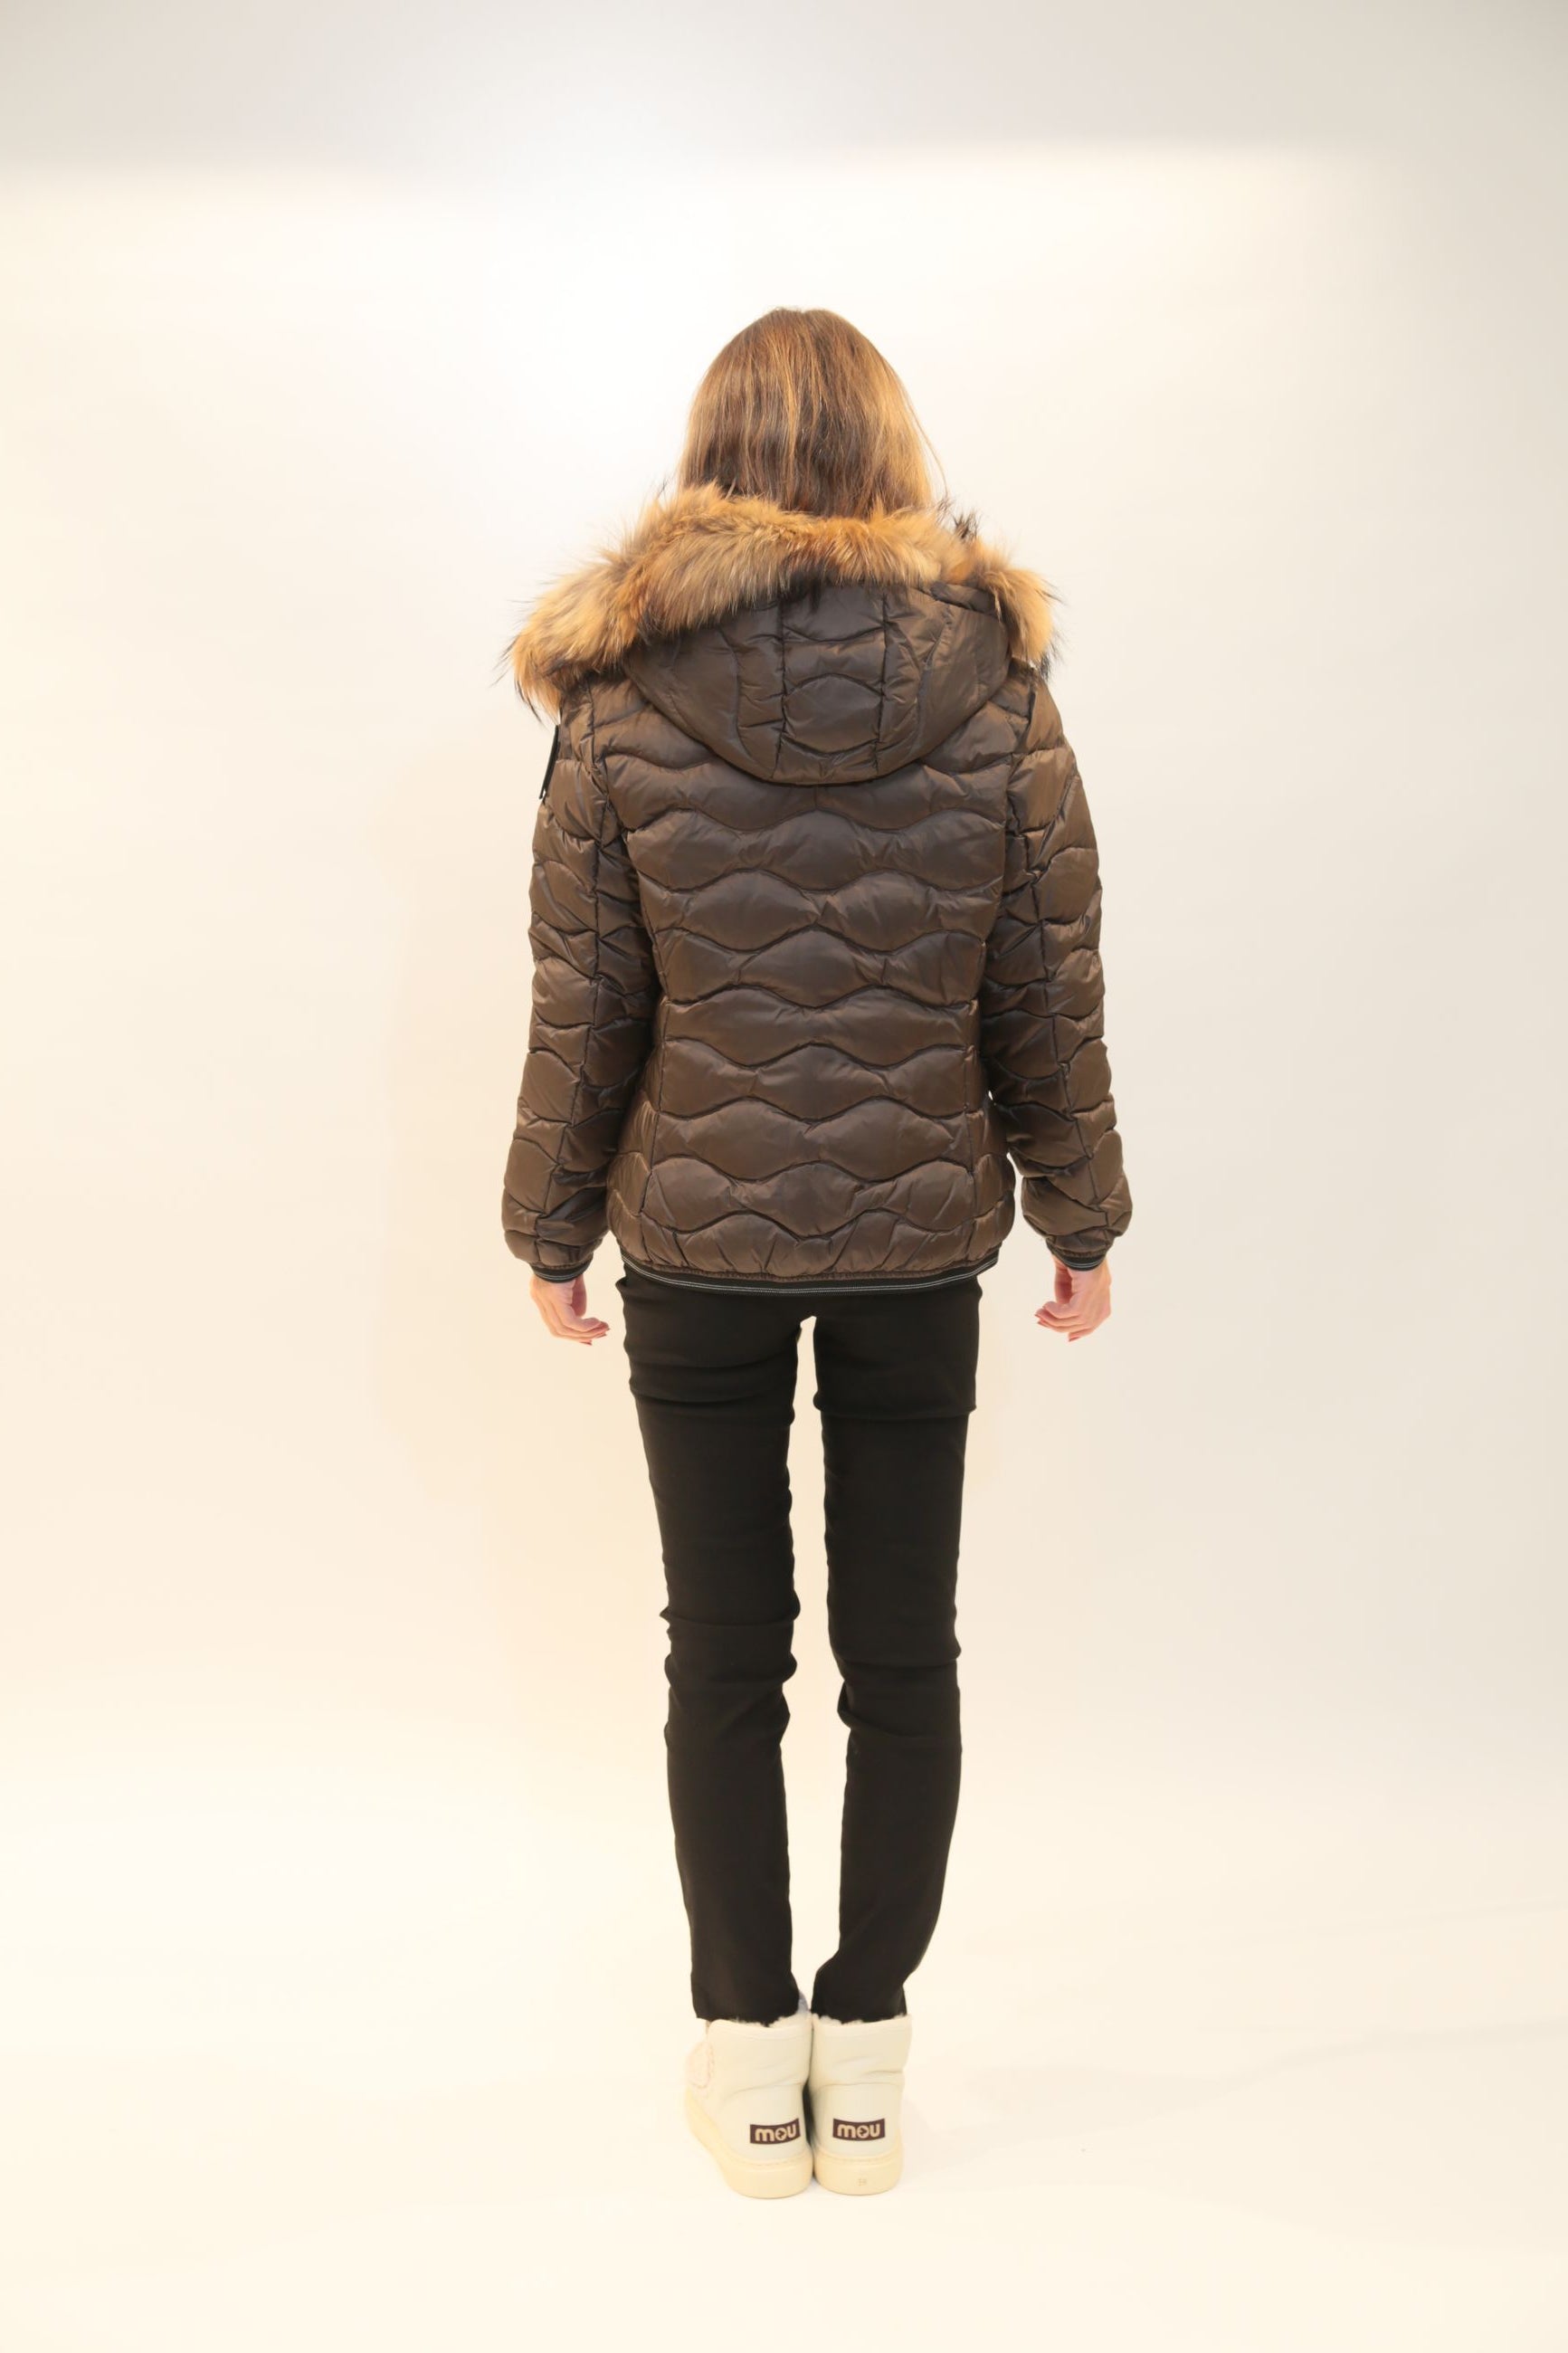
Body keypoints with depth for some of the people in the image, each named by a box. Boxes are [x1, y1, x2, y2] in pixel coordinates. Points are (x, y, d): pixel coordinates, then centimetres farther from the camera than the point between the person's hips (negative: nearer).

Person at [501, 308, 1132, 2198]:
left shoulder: (623, 701, -8)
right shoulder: (1000, 693, -5)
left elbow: (581, 1010, -5)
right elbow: (1051, 1003, -2)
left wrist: (550, 1230, 8)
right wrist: (1084, 1222, 10)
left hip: (699, 1242, -1)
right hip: (919, 1241, 1)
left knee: (726, 1654, 12)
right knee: (903, 1650, 13)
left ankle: (751, 2054, 25)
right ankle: (867, 2050, 26)